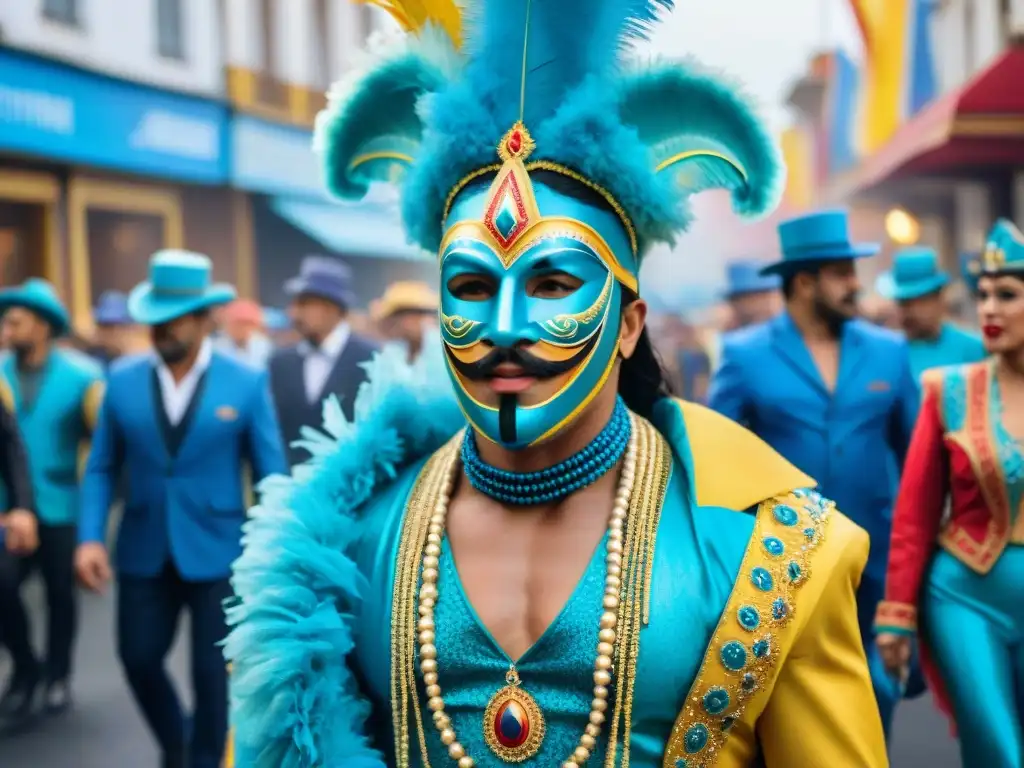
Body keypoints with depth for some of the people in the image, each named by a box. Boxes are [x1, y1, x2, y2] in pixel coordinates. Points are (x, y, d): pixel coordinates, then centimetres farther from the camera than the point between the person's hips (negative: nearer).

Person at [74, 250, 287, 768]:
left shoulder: (246, 383, -6)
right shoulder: (122, 379, 0)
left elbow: (272, 474, -4)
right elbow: (101, 467, 5)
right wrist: (90, 537, -6)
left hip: (217, 550, -3)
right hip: (143, 550, 3)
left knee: (211, 670, 6)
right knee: (139, 659, 11)